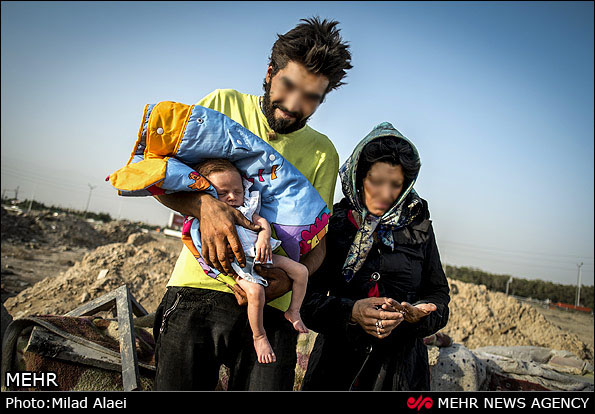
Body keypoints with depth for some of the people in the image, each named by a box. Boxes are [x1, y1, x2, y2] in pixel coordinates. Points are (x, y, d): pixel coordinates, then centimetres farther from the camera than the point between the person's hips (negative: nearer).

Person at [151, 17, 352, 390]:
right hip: (195, 290, 0)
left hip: (268, 307, 1)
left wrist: (292, 277, -16)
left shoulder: (322, 153, 9)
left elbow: (318, 240, 7)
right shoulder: (225, 105, 6)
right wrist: (205, 205, -19)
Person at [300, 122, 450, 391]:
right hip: (337, 358, -1)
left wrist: (417, 315, -15)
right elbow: (308, 298, -7)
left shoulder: (418, 228, 3)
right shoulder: (333, 224, -3)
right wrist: (351, 311, -25)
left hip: (401, 367, 1)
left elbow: (438, 295, 7)